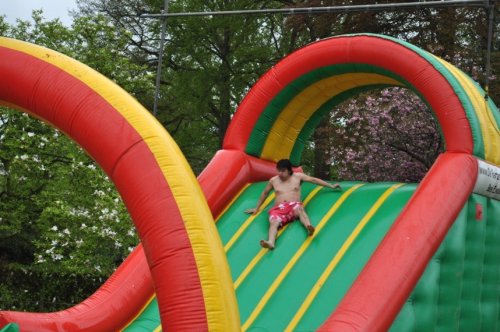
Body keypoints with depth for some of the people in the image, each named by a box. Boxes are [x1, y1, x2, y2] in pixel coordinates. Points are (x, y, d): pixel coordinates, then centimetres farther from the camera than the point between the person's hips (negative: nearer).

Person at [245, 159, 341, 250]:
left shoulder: (298, 176, 14)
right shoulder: (273, 180, 18)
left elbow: (314, 180, 15)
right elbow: (265, 193, 31)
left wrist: (331, 186, 13)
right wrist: (257, 208, 33)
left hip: (294, 205, -1)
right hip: (278, 209, 1)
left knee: (299, 209, -40)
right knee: (273, 222, -35)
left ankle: (308, 227, -68)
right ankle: (270, 243, -63)